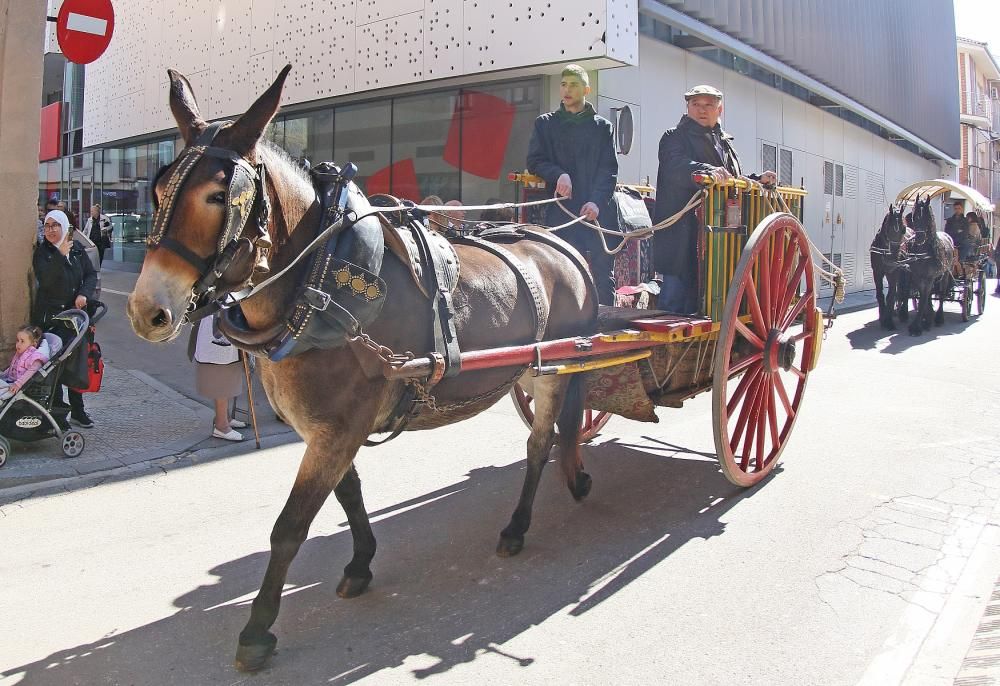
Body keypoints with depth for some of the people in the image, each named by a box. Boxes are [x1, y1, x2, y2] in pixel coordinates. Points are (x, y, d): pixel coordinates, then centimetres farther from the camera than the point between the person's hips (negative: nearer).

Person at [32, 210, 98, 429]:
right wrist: (60, 255, -24)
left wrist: (84, 294, -11)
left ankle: (77, 410, 21)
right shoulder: (42, 252, -5)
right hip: (50, 315, -3)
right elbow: (45, 280, -19)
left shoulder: (77, 248, 6)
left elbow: (91, 274, 6)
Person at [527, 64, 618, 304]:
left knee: (602, 271, 1)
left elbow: (609, 169, 4)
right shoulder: (545, 124, 15)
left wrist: (597, 201, -13)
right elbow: (534, 161, 7)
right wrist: (559, 174, -13)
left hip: (598, 210, 0)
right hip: (561, 210, 0)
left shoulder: (602, 126, 12)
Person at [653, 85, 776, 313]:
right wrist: (709, 171, -37)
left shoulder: (724, 142, 25)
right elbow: (677, 166, -20)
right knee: (675, 297, -8)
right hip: (682, 236, -7)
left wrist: (758, 180, 14)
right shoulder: (675, 138, 3)